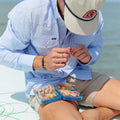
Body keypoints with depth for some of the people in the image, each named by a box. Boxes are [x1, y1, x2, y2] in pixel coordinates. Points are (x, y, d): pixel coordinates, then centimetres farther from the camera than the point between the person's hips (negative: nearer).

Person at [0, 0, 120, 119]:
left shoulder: (96, 15, -5)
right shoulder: (29, 11, -20)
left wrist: (87, 57, -13)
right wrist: (42, 62, -26)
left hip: (81, 77, 4)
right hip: (45, 84, -3)